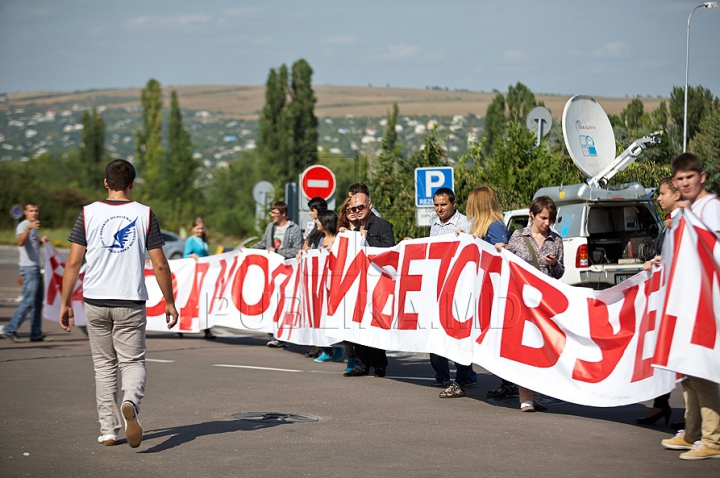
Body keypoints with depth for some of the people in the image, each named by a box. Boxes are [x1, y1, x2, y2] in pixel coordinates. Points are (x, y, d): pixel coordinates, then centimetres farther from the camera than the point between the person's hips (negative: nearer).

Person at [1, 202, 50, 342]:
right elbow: (20, 242, -32)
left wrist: (41, 240, 13)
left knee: (38, 302, 11)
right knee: (29, 301, -12)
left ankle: (36, 334, 16)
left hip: (35, 268, 10)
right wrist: (29, 228, -48)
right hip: (28, 268, -10)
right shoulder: (22, 226, -11)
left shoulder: (34, 227, 17)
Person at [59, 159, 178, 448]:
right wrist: (170, 302, 8)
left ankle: (108, 430, 12)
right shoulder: (144, 215, -1)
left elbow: (73, 263, -2)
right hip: (131, 303, -1)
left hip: (95, 302, 1)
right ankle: (130, 403, -25)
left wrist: (65, 303, 6)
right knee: (133, 362, 6)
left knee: (104, 365, 13)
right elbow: (160, 265, -2)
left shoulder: (88, 213, 0)